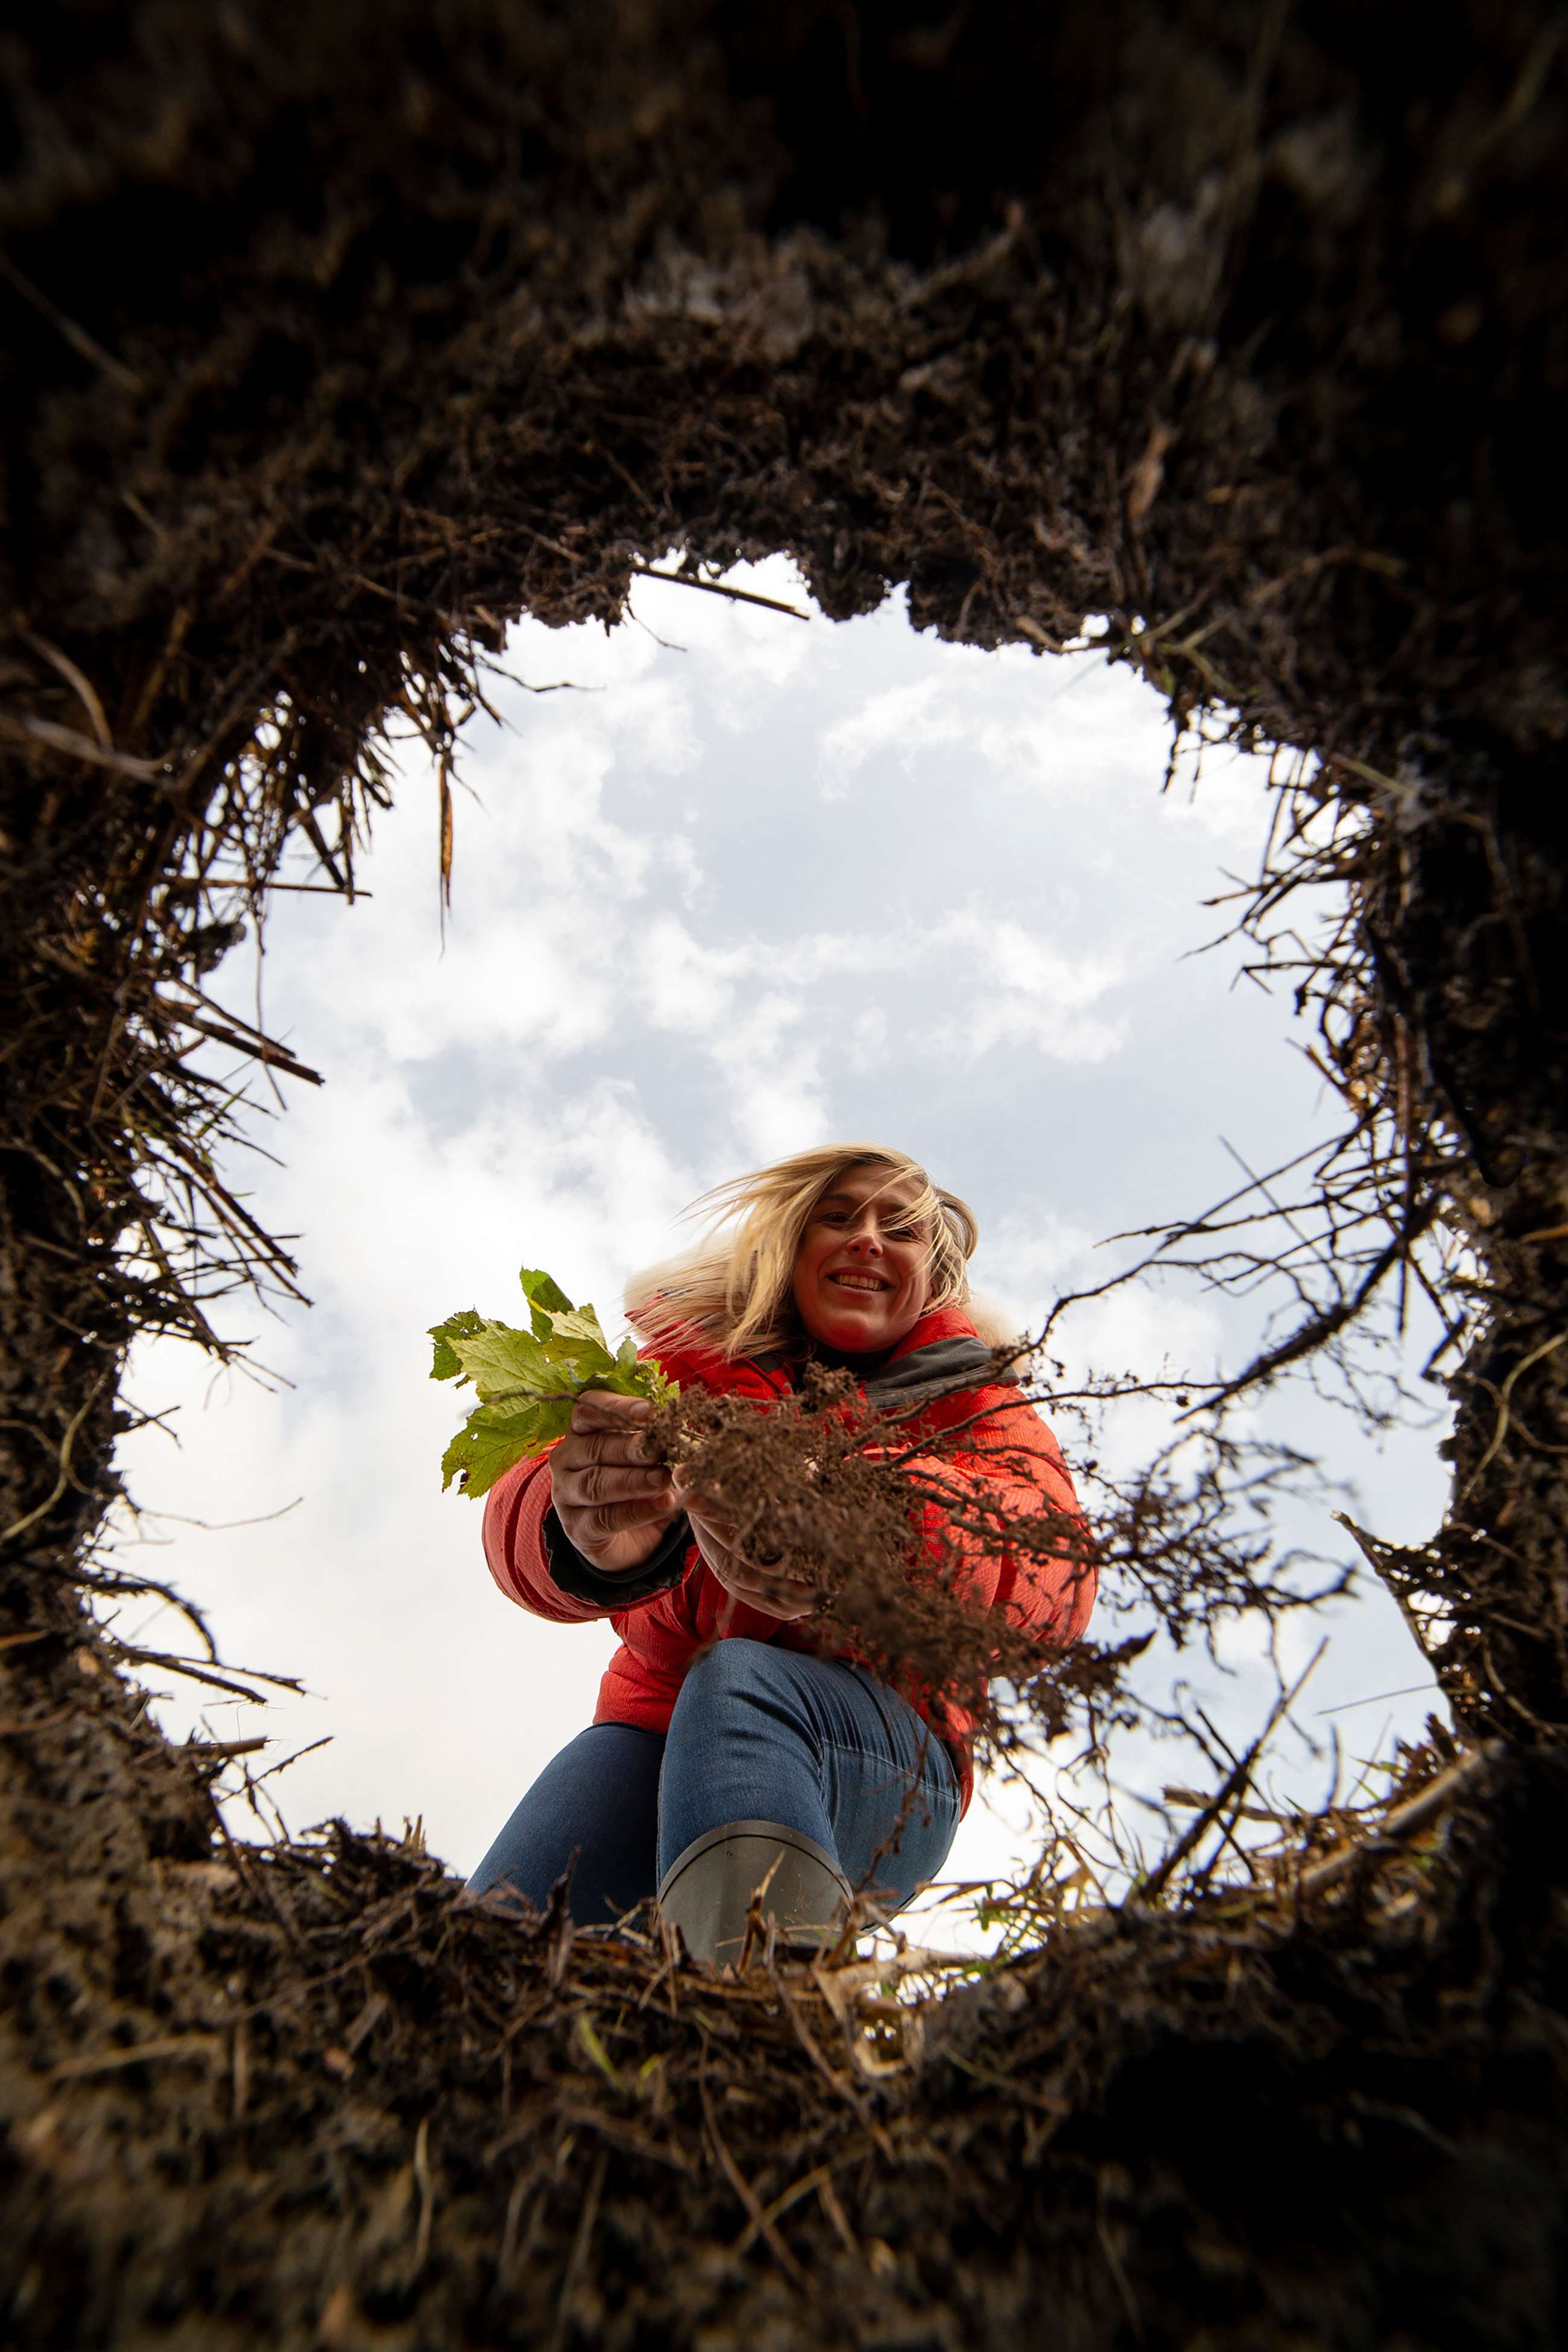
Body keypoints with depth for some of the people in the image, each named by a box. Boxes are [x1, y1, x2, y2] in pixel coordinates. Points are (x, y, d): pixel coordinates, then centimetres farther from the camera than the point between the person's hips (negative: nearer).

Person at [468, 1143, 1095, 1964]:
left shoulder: (970, 1397, 1)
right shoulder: (697, 1356, 2)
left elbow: (1055, 1561, -24)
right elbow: (527, 1519, -18)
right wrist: (596, 1535, -45)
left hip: (885, 1764, -1)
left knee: (737, 1682, -33)